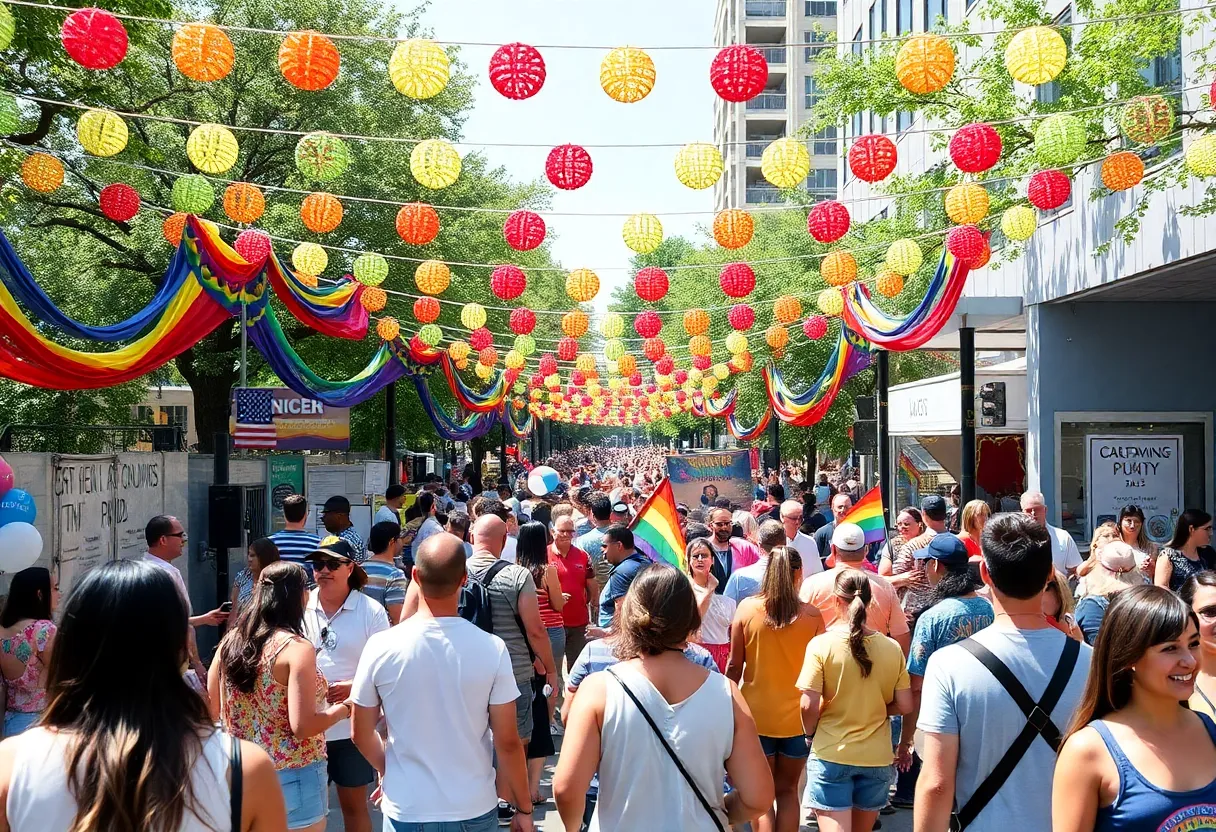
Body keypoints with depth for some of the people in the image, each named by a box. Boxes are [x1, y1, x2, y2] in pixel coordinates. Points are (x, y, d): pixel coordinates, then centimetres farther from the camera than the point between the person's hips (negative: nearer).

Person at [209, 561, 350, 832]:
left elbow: (211, 711, 7)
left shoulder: (231, 641, 0)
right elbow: (302, 726, -23)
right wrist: (342, 709, -7)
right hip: (291, 779, -6)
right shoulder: (296, 648, -18)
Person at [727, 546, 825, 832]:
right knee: (787, 790, 17)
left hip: (756, 713, 0)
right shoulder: (812, 615, -9)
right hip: (796, 715, 1)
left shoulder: (747, 608, -10)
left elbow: (735, 665, -6)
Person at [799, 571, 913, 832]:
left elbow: (808, 706, -14)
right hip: (877, 758, 4)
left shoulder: (821, 644, -13)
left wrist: (810, 733, 5)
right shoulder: (892, 647, -4)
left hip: (831, 756, -4)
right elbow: (904, 706, 0)